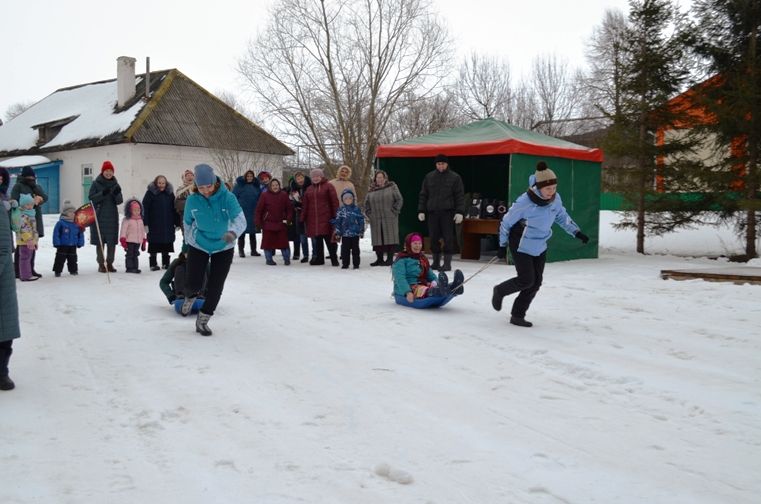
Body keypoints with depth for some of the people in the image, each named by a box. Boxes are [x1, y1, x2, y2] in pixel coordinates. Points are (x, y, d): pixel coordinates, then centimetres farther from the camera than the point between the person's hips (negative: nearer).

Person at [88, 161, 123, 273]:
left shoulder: (115, 184, 7)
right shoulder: (96, 183, -1)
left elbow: (119, 201, 2)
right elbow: (91, 198, -8)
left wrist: (117, 194, -18)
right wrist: (103, 193, -22)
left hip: (112, 217, 3)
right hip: (99, 217, -3)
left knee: (112, 242, 4)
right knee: (100, 242, 1)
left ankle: (110, 263, 15)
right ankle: (101, 264, 9)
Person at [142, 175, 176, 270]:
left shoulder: (170, 193, 8)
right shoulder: (150, 193, -3)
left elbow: (174, 209, 11)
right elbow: (145, 208, -6)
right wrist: (145, 223, -12)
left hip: (167, 225, 3)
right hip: (154, 225, -3)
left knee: (166, 245, 8)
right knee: (154, 246, 2)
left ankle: (166, 263, 18)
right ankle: (153, 264, 9)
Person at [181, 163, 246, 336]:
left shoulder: (228, 197, -23)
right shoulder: (192, 200, -15)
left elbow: (240, 219, -33)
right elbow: (187, 223, 3)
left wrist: (233, 232, -53)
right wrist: (190, 240, 11)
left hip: (223, 248, -1)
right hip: (198, 246, 1)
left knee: (215, 288, 1)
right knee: (194, 284, -5)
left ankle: (202, 320, 21)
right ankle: (190, 297, 34)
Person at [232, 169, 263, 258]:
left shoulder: (256, 186, 8)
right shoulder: (239, 185, -3)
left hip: (253, 213, 4)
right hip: (242, 213, -3)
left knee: (253, 232, 10)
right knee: (242, 232, 1)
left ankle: (254, 250, 17)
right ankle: (241, 250, 8)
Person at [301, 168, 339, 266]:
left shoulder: (328, 186, 2)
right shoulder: (309, 189, 17)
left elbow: (334, 202, -3)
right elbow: (305, 205, 18)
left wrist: (335, 216, -10)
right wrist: (302, 218, 11)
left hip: (326, 218, -5)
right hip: (312, 219, 5)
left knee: (329, 239, -5)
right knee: (317, 240, 8)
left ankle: (334, 259, 1)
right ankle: (319, 258, 17)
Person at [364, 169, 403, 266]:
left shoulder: (392, 187, 4)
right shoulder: (371, 190, 13)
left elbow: (399, 200, 1)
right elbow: (366, 203, 20)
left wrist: (394, 211, -6)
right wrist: (369, 213, 8)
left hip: (390, 219, -3)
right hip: (375, 220, 3)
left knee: (390, 238, -4)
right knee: (377, 239, 4)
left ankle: (390, 259, 1)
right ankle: (379, 259, 12)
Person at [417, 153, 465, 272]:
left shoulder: (454, 177, 3)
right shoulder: (429, 177, 11)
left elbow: (460, 196, -1)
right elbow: (423, 195, 13)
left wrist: (460, 212, -10)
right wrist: (421, 211, 6)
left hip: (448, 212, -3)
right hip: (432, 212, 3)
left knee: (448, 238, -4)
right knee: (434, 238, 5)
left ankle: (447, 263, 2)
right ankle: (436, 262, 16)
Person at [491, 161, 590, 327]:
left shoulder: (555, 199, -9)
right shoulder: (524, 202, -26)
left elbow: (562, 216, 12)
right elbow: (506, 222, -13)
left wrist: (577, 232, 3)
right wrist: (503, 246, -5)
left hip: (540, 247, 6)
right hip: (521, 246, -6)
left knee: (536, 283, 4)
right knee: (526, 280, -9)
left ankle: (518, 315, 17)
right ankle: (499, 291, 21)